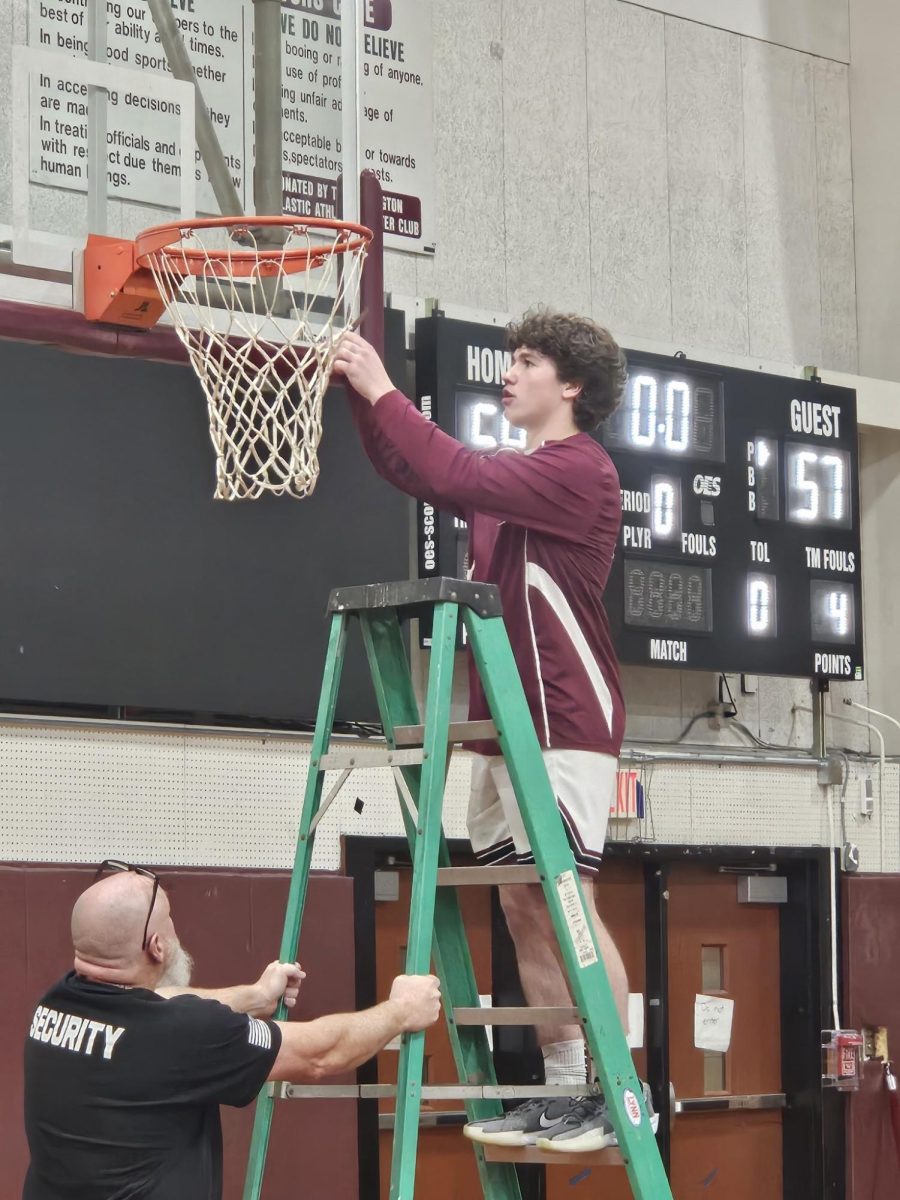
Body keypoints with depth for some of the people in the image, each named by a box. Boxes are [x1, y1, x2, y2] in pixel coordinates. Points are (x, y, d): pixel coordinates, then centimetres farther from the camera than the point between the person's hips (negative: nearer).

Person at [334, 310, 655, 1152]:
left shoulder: (580, 468, -9)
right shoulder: (516, 475, 19)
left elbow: (458, 476, -22)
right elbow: (411, 474, 18)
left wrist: (382, 392, -16)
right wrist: (359, 391, 4)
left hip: (564, 721, -9)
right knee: (521, 907, 5)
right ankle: (561, 1091, 8)